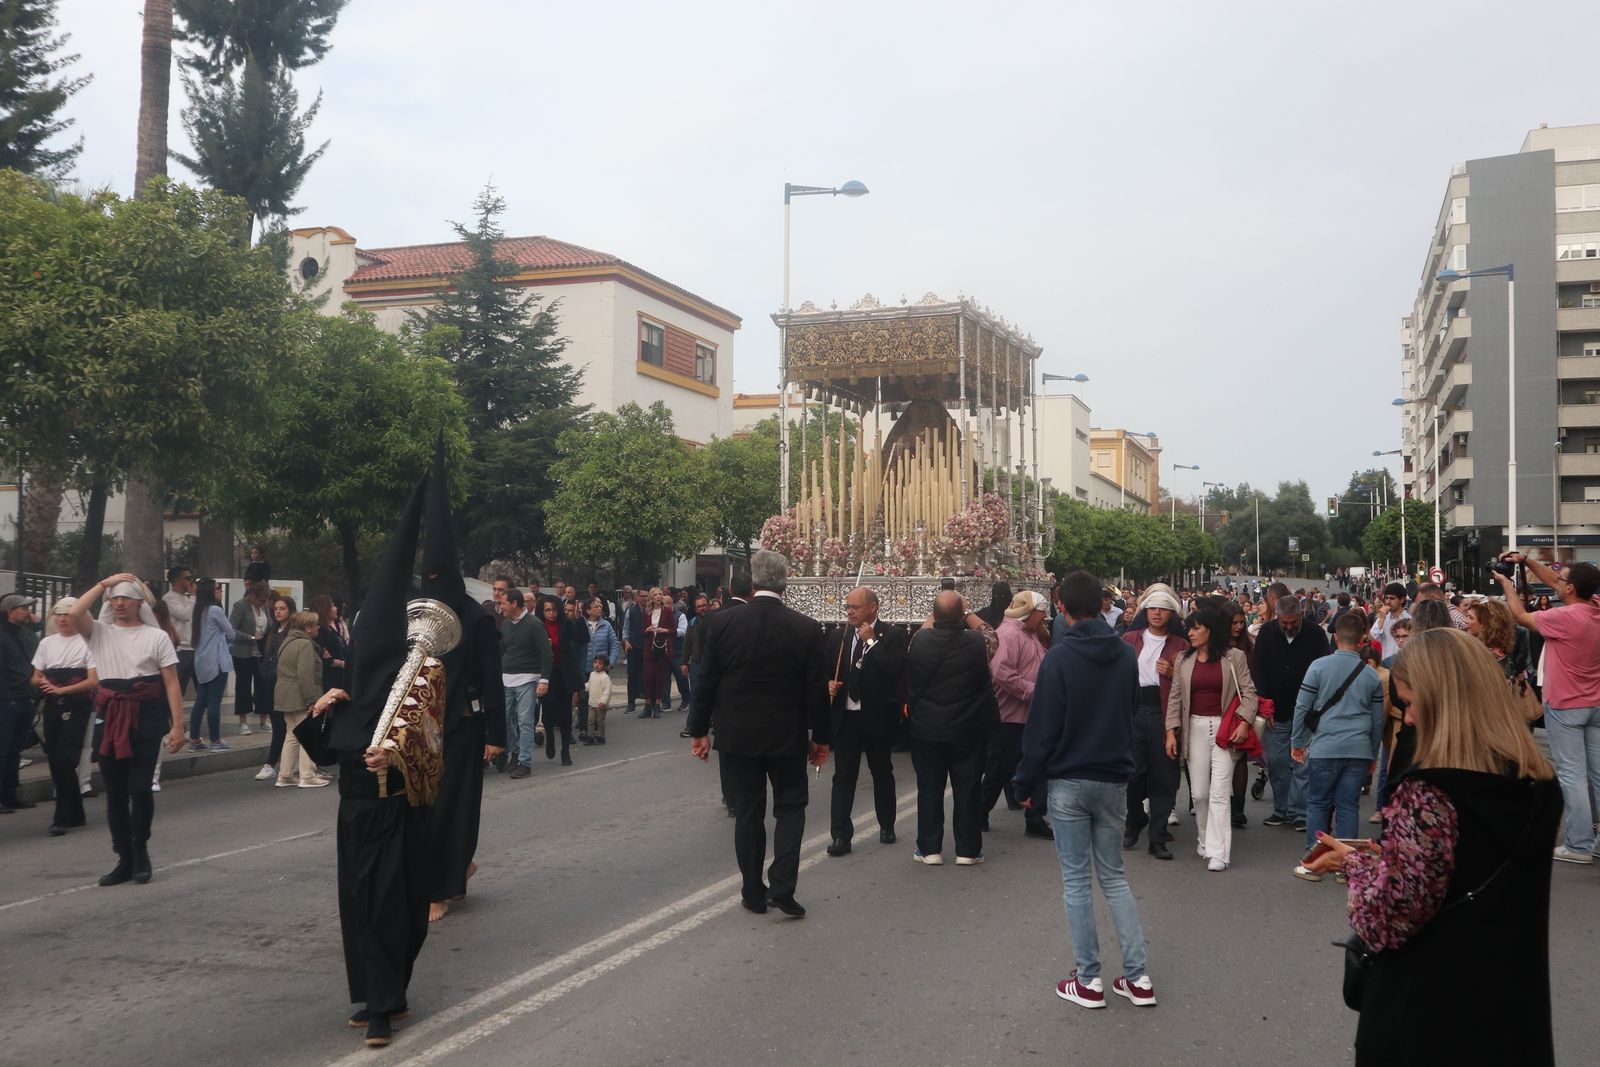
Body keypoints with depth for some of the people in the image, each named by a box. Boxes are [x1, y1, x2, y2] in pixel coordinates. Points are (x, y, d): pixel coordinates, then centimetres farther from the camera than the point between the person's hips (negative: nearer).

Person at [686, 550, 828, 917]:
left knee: (748, 812, 12)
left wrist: (699, 730, 7)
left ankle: (754, 893, 19)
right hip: (788, 736, -1)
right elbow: (815, 689, -6)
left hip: (737, 735, 1)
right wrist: (820, 738, 5)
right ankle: (782, 888, 1)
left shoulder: (721, 622, -9)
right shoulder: (807, 628, -10)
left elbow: (707, 682, -4)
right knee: (790, 808, 13)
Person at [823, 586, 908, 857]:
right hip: (845, 717, 2)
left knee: (882, 773, 14)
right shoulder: (838, 635, 5)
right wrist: (828, 684, -7)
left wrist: (871, 641, -19)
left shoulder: (892, 635, -7)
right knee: (843, 776, 0)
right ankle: (840, 835, 1)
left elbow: (894, 669, -21)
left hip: (878, 717, -2)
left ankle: (886, 825, 32)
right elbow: (824, 669, 14)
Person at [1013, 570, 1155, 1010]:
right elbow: (1133, 712, 11)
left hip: (1068, 783, -4)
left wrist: (1027, 782, -4)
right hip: (1114, 780, 4)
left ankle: (1088, 981, 9)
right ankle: (1138, 977, 12)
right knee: (1114, 877, 14)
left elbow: (1042, 726, -12)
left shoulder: (1059, 656, -14)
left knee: (1077, 880, 5)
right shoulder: (1126, 654, 1)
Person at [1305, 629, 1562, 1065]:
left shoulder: (1428, 795, -24)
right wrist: (1383, 854, 9)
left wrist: (1354, 861, -5)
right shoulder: (1540, 786, -2)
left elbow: (1385, 922, -22)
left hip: (1428, 1017, -6)